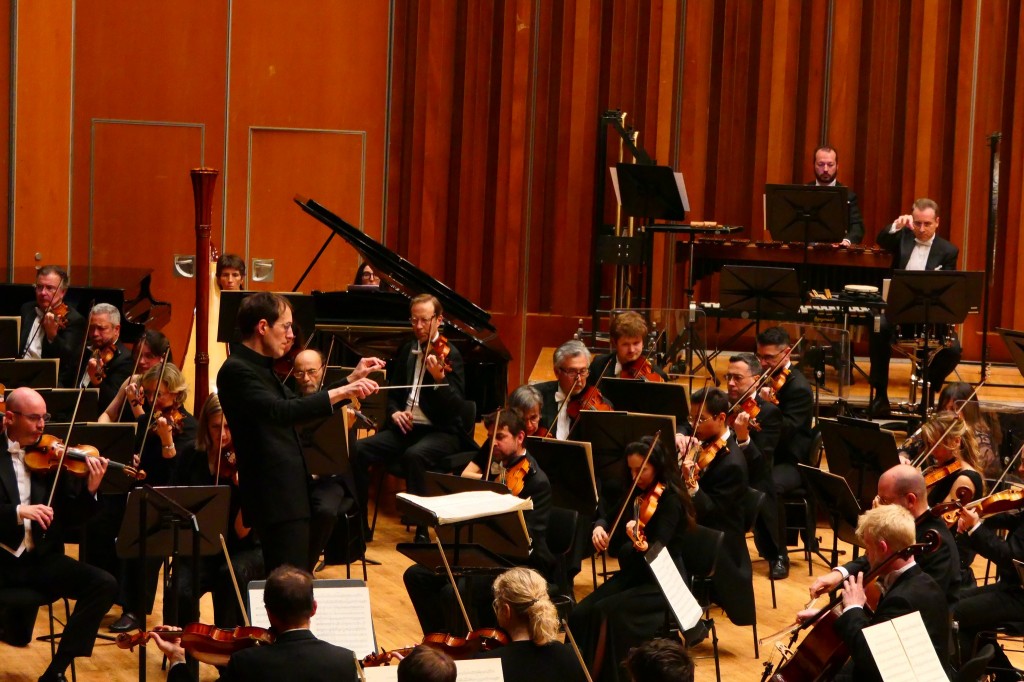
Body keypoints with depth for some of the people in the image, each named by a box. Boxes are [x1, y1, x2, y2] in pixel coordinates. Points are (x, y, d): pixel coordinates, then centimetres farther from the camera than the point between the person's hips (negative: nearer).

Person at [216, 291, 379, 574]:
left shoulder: (259, 368, 16)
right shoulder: (236, 370, -15)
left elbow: (298, 407, 25)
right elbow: (280, 411, -29)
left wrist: (350, 381, 20)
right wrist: (340, 393, -30)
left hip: (288, 495, 10)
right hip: (276, 500, -10)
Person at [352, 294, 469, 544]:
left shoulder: (450, 355, -5)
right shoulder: (406, 351, 13)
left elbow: (456, 407, -15)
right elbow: (393, 393, 21)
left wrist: (439, 378, -32)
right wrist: (395, 412, -2)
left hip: (440, 432, -6)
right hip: (406, 428, 6)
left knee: (413, 455, -37)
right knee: (360, 449, -18)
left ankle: (422, 530, -27)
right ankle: (359, 523, -7)